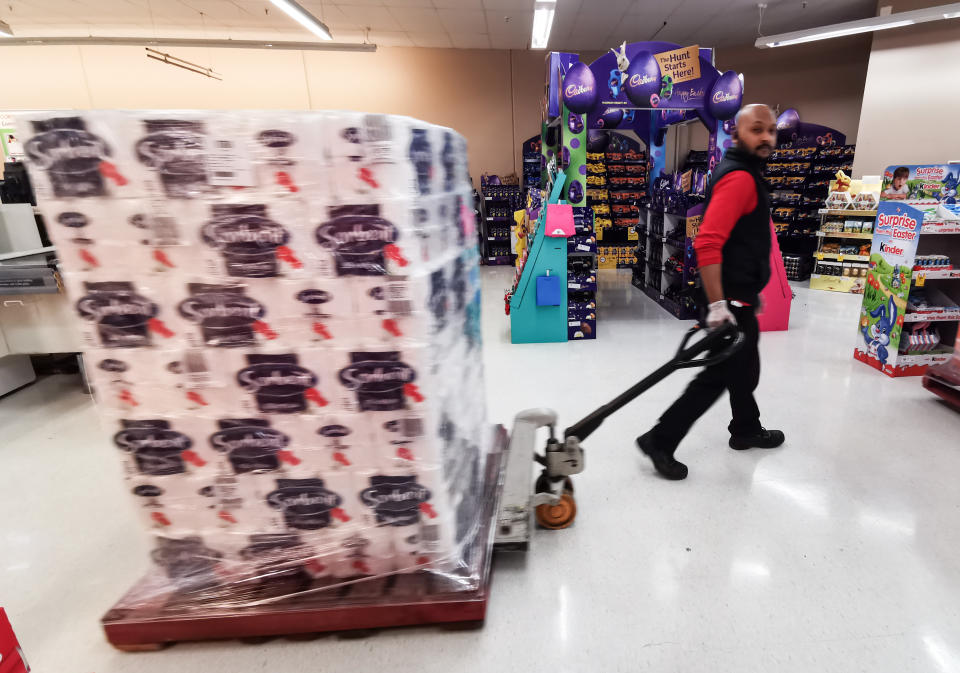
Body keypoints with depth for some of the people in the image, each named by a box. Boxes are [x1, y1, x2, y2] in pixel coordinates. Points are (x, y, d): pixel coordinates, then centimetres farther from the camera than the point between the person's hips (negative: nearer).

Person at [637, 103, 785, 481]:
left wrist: (749, 291, 27)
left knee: (744, 366, 22)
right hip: (731, 299, -10)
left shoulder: (744, 172, 15)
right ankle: (660, 440, 4)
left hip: (738, 296, 10)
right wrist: (718, 304, -33)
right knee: (718, 375, -3)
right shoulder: (739, 177, -19)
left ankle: (746, 431, 41)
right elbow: (707, 243, -32)